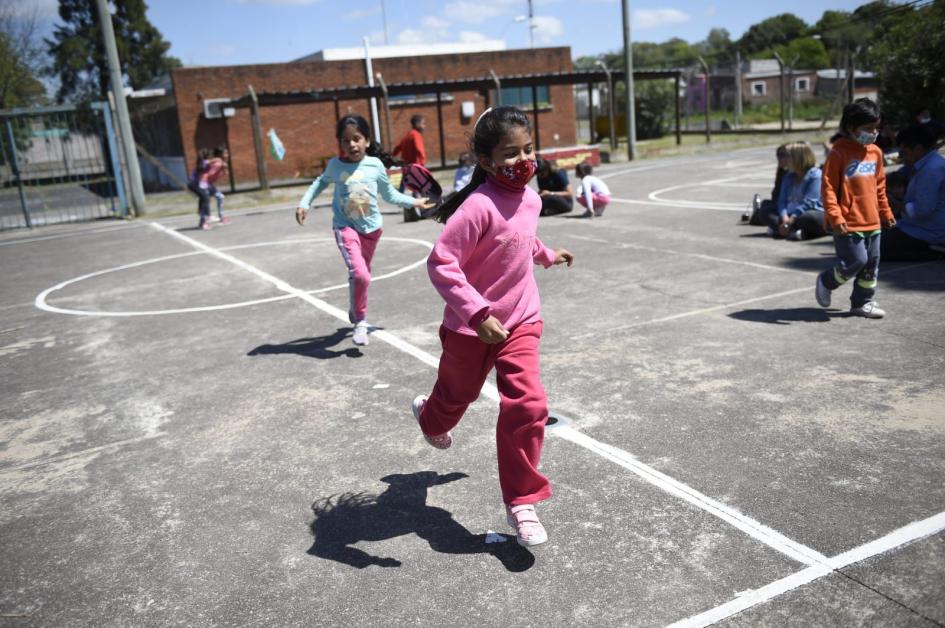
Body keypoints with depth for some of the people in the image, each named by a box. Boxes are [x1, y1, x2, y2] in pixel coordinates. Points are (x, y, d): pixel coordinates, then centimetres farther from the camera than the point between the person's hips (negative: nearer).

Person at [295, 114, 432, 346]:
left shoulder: (375, 165, -7)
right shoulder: (335, 165, -7)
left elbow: (389, 194, 7)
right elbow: (321, 182, 14)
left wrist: (414, 202, 8)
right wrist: (304, 204, 7)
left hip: (371, 227, 2)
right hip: (346, 227, -2)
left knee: (361, 274, 20)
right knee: (359, 275, -21)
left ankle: (355, 311, 47)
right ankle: (360, 322, -1)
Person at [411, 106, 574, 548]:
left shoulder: (530, 198, -1)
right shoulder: (479, 206, -26)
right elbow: (440, 263, -30)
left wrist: (546, 255, 34)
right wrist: (478, 314, -35)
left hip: (520, 321, 5)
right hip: (472, 327, -5)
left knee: (526, 405, -8)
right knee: (456, 395, 20)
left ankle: (521, 502, 8)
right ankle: (431, 419, 60)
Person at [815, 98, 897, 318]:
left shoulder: (875, 152, 11)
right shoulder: (839, 153, -12)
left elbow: (879, 186, 20)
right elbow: (828, 188, -15)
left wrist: (885, 212, 22)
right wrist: (835, 217, -21)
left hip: (872, 222, 8)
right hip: (848, 224, -7)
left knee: (872, 263, 10)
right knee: (856, 261, -8)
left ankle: (862, 302, 23)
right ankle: (826, 282, 18)